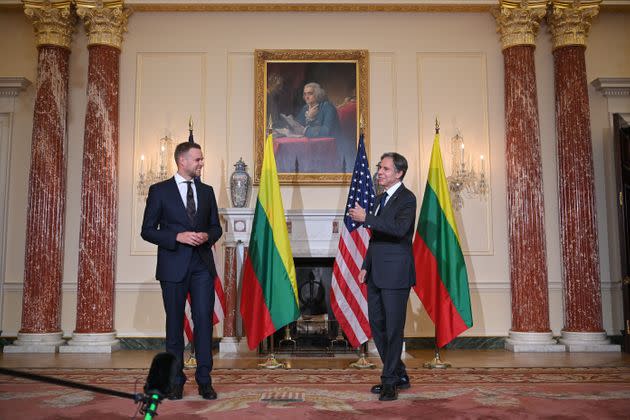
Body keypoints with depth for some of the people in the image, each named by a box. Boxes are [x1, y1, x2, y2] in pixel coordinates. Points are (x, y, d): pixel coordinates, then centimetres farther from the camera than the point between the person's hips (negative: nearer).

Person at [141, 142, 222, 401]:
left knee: (204, 320, -2)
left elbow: (216, 226, 17)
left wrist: (207, 236, -6)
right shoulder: (160, 190, 0)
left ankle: (204, 379, 6)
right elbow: (147, 230, -2)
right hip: (173, 266, -2)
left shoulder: (206, 191, 11)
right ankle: (176, 379, 18)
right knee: (175, 323, 6)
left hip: (202, 266, 3)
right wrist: (178, 237, -15)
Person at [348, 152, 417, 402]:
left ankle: (390, 381, 7)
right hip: (376, 274, 9)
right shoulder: (381, 198, 18)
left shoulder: (406, 198, -9)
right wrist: (365, 267, 16)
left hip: (395, 273, -9)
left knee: (393, 328, -2)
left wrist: (366, 218, -25)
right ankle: (399, 375, 25)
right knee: (377, 325, 12)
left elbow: (400, 228, -27)